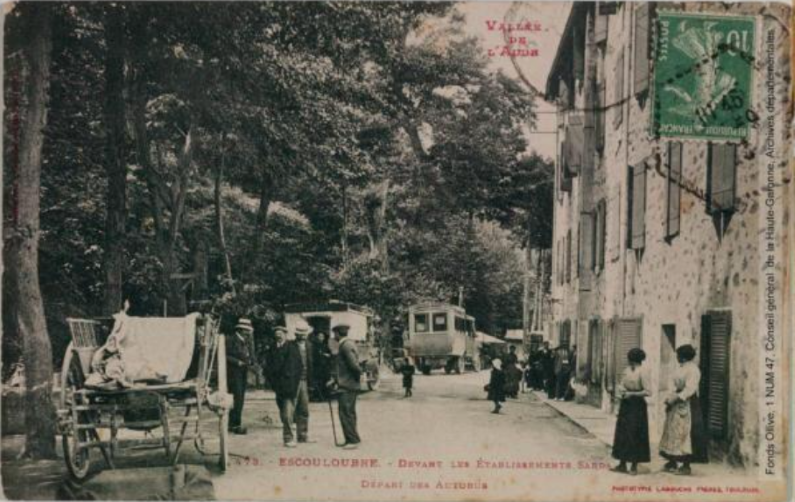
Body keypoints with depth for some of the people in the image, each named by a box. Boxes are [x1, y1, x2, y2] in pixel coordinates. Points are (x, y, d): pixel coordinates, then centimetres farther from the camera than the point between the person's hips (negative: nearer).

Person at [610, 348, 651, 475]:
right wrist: (621, 391, -5)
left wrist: (632, 394, -16)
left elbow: (648, 392, -17)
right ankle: (622, 464, 18)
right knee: (622, 434, 9)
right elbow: (621, 385, 17)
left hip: (636, 406, -7)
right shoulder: (626, 371, 7)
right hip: (625, 405, 7)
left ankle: (634, 466, 10)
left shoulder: (641, 373, -14)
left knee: (635, 435, 0)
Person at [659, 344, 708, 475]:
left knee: (684, 434, -5)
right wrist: (670, 398, 3)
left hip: (687, 404, -9)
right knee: (672, 433, 10)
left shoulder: (693, 369, -15)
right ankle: (673, 462, 18)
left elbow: (689, 389, -21)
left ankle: (686, 465, 1)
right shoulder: (681, 368, 13)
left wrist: (675, 398, -21)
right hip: (677, 405, 9)